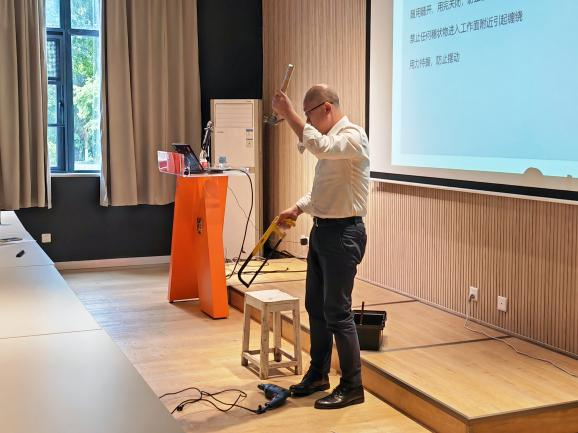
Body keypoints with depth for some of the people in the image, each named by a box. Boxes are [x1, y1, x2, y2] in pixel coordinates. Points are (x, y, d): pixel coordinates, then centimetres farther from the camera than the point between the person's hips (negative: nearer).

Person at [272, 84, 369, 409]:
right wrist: (298, 209, 13)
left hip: (343, 233, -10)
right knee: (316, 307, 16)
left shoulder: (353, 136, -14)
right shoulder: (330, 140, 15)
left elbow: (319, 146, -35)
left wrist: (289, 114, -29)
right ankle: (318, 375, 30)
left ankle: (352, 386, 8)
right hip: (322, 230, 10)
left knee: (337, 312, -4)